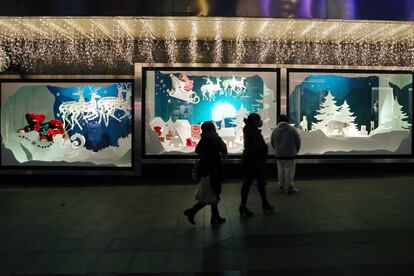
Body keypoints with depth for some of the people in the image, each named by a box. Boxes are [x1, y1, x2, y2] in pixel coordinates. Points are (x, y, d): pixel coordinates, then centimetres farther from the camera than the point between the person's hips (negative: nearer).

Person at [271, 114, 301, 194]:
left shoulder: (275, 131, 1)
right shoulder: (292, 129, -7)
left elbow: (272, 143, 9)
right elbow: (298, 141, -1)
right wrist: (296, 151, 14)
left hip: (279, 155, 4)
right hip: (290, 154, -3)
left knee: (281, 171, 12)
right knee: (289, 171, 1)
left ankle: (281, 187, 19)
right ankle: (290, 188, 4)